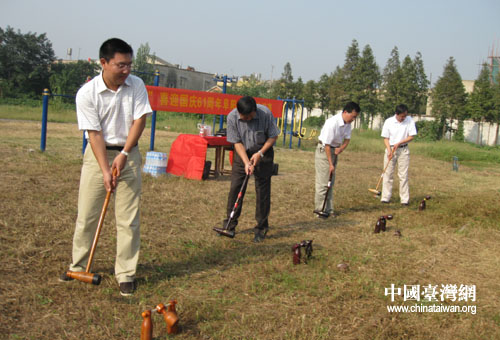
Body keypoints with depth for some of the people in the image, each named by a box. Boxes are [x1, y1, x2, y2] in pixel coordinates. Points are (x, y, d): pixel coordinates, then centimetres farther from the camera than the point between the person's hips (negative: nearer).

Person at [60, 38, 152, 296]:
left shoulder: (136, 86, -6)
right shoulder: (87, 93, -13)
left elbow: (139, 120, -7)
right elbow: (94, 133, -15)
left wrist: (124, 154, -15)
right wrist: (105, 170, -19)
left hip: (128, 153, 1)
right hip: (97, 154, -1)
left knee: (128, 218, 0)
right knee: (86, 214, 4)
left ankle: (125, 274, 9)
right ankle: (78, 266, 22)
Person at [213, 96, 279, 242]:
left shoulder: (265, 113, -22)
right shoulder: (232, 117, -18)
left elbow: (273, 136, -9)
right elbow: (237, 142, -11)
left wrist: (260, 153, -19)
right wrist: (246, 162, -21)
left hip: (263, 152, -2)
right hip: (242, 153, 2)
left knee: (262, 191, -2)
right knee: (235, 187, -1)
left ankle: (261, 228, 7)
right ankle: (230, 225, 9)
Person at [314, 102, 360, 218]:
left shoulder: (347, 123, -3)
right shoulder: (332, 123, -27)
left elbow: (347, 139, 8)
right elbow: (327, 144, -24)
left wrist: (341, 148, -14)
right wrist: (330, 164, -21)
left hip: (335, 150, 8)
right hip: (324, 150, -8)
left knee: (331, 182, 9)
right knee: (323, 181, -7)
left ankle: (328, 209, 14)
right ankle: (320, 209, 0)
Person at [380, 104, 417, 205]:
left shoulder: (409, 120, -5)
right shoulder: (388, 122, -5)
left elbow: (411, 136, -2)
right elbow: (386, 138, 0)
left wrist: (399, 143, -14)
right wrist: (389, 150, -14)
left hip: (403, 150, -1)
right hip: (390, 149, 1)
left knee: (403, 175, 0)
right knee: (387, 174, 2)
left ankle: (405, 199, 4)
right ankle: (385, 197, 7)